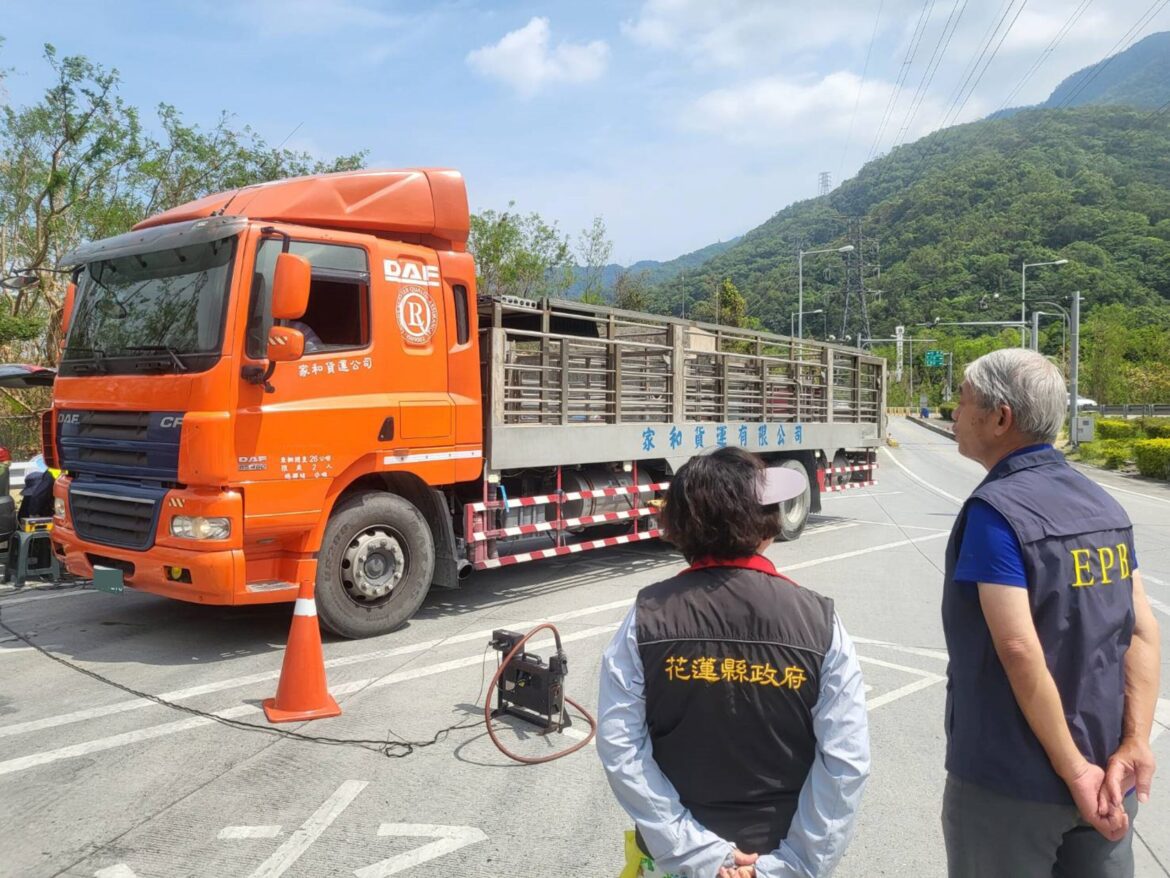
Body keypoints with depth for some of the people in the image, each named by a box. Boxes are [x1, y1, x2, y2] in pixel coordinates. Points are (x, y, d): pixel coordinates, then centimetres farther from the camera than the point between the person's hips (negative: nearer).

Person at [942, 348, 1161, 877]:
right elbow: (1143, 632, 0)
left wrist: (1075, 770, -17)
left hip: (1011, 780, -6)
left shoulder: (994, 510, -19)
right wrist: (1133, 748, -7)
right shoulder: (1103, 505, 4)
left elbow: (1020, 649, -25)